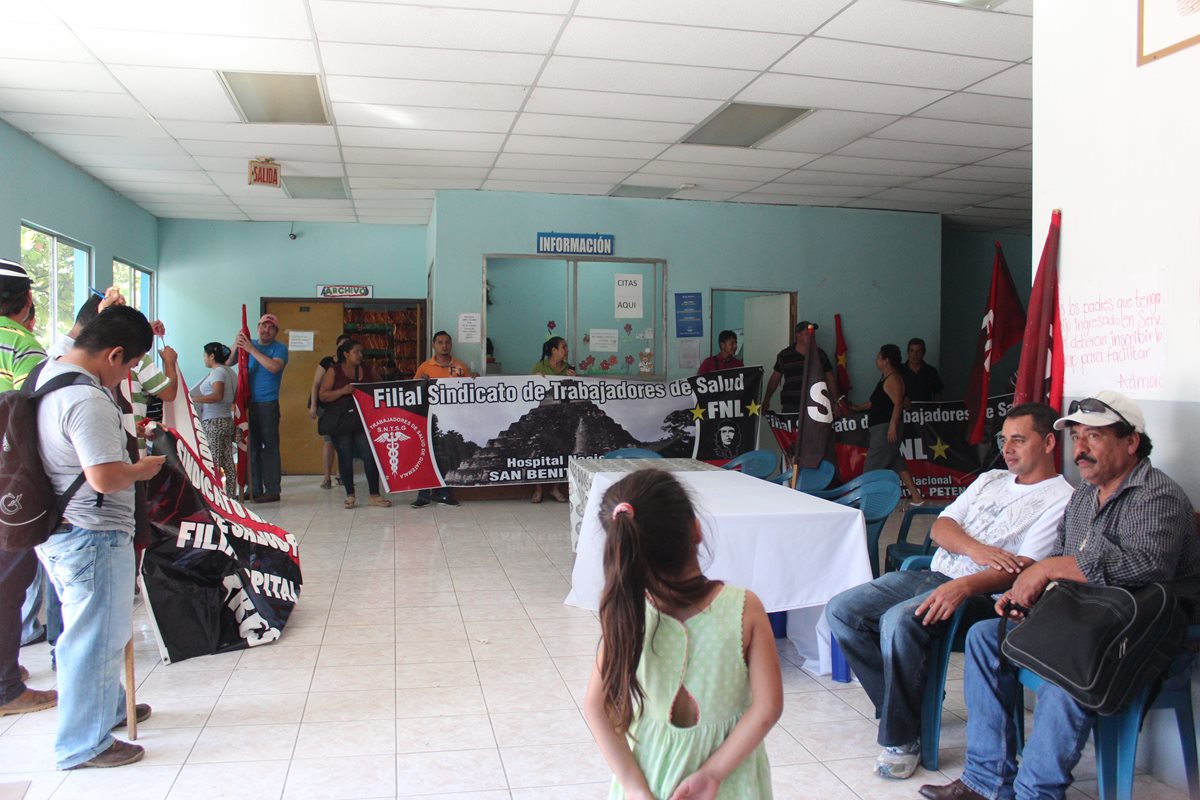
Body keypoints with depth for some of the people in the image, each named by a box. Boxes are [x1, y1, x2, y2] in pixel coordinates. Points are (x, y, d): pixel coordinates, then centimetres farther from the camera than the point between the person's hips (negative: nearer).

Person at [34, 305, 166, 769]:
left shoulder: (48, 374, 5)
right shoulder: (87, 400, -26)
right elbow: (105, 477, -29)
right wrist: (145, 469, -12)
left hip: (58, 531, 11)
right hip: (92, 538, -11)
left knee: (97, 630, 25)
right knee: (95, 638, 3)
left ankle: (107, 708, 42)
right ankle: (84, 744, 16)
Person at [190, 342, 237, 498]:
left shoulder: (217, 372, -11)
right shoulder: (229, 372, 16)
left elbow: (217, 396, -24)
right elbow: (233, 398, 19)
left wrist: (194, 399, -22)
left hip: (213, 422, -9)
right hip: (227, 420, 9)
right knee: (228, 462, 9)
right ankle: (231, 495, 11)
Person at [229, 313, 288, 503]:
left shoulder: (279, 348, 0)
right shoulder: (249, 344, 15)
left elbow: (274, 367, -20)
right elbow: (229, 363, 7)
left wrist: (251, 349, -20)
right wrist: (236, 346, -11)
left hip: (268, 404, -5)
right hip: (249, 403, 5)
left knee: (269, 447, -5)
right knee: (251, 446, 7)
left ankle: (272, 490, -3)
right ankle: (254, 489, 14)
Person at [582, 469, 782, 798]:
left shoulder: (625, 614, -19)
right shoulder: (745, 608, -21)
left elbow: (596, 707, -16)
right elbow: (767, 708, -20)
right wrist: (711, 773, -15)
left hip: (653, 767, 1)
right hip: (729, 764, 0)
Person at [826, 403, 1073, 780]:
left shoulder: (1060, 500, -2)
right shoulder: (990, 480, 21)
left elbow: (1023, 568, -14)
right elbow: (941, 526, 11)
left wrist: (964, 586, -30)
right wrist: (974, 548, -11)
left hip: (980, 594, -8)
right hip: (932, 574, 8)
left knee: (900, 621, -35)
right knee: (841, 610, -7)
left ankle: (903, 738, -18)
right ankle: (904, 703, 1)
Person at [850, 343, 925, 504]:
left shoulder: (893, 379, -14)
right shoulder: (886, 378, 17)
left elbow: (898, 404, -22)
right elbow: (877, 402, 26)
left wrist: (892, 426, -27)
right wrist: (859, 407, 26)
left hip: (886, 427, -10)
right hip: (881, 427, 10)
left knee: (872, 467, -7)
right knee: (896, 462, 11)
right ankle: (915, 495, 12)